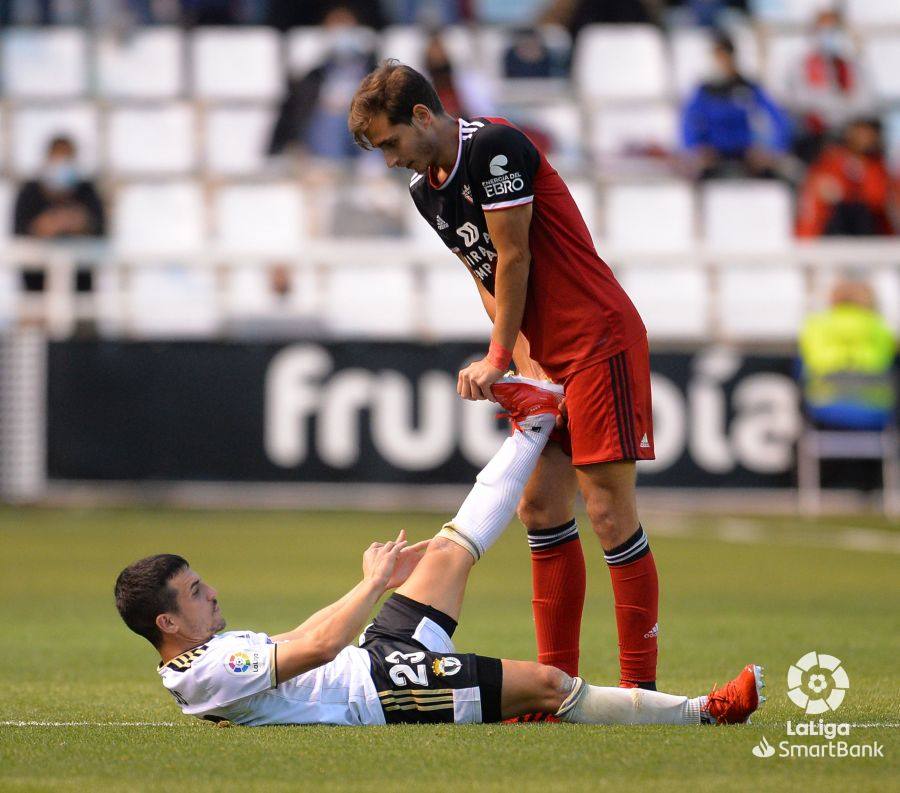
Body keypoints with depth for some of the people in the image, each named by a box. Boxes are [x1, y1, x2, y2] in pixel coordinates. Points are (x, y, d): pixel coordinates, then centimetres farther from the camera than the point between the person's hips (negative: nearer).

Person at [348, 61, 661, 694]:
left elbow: (513, 257, -14)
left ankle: (641, 685, -7)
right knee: (541, 505, 7)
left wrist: (498, 359, -6)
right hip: (547, 357, 9)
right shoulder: (426, 190, 11)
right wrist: (525, 362, 0)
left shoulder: (494, 147, -16)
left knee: (608, 509, -10)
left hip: (601, 343, -9)